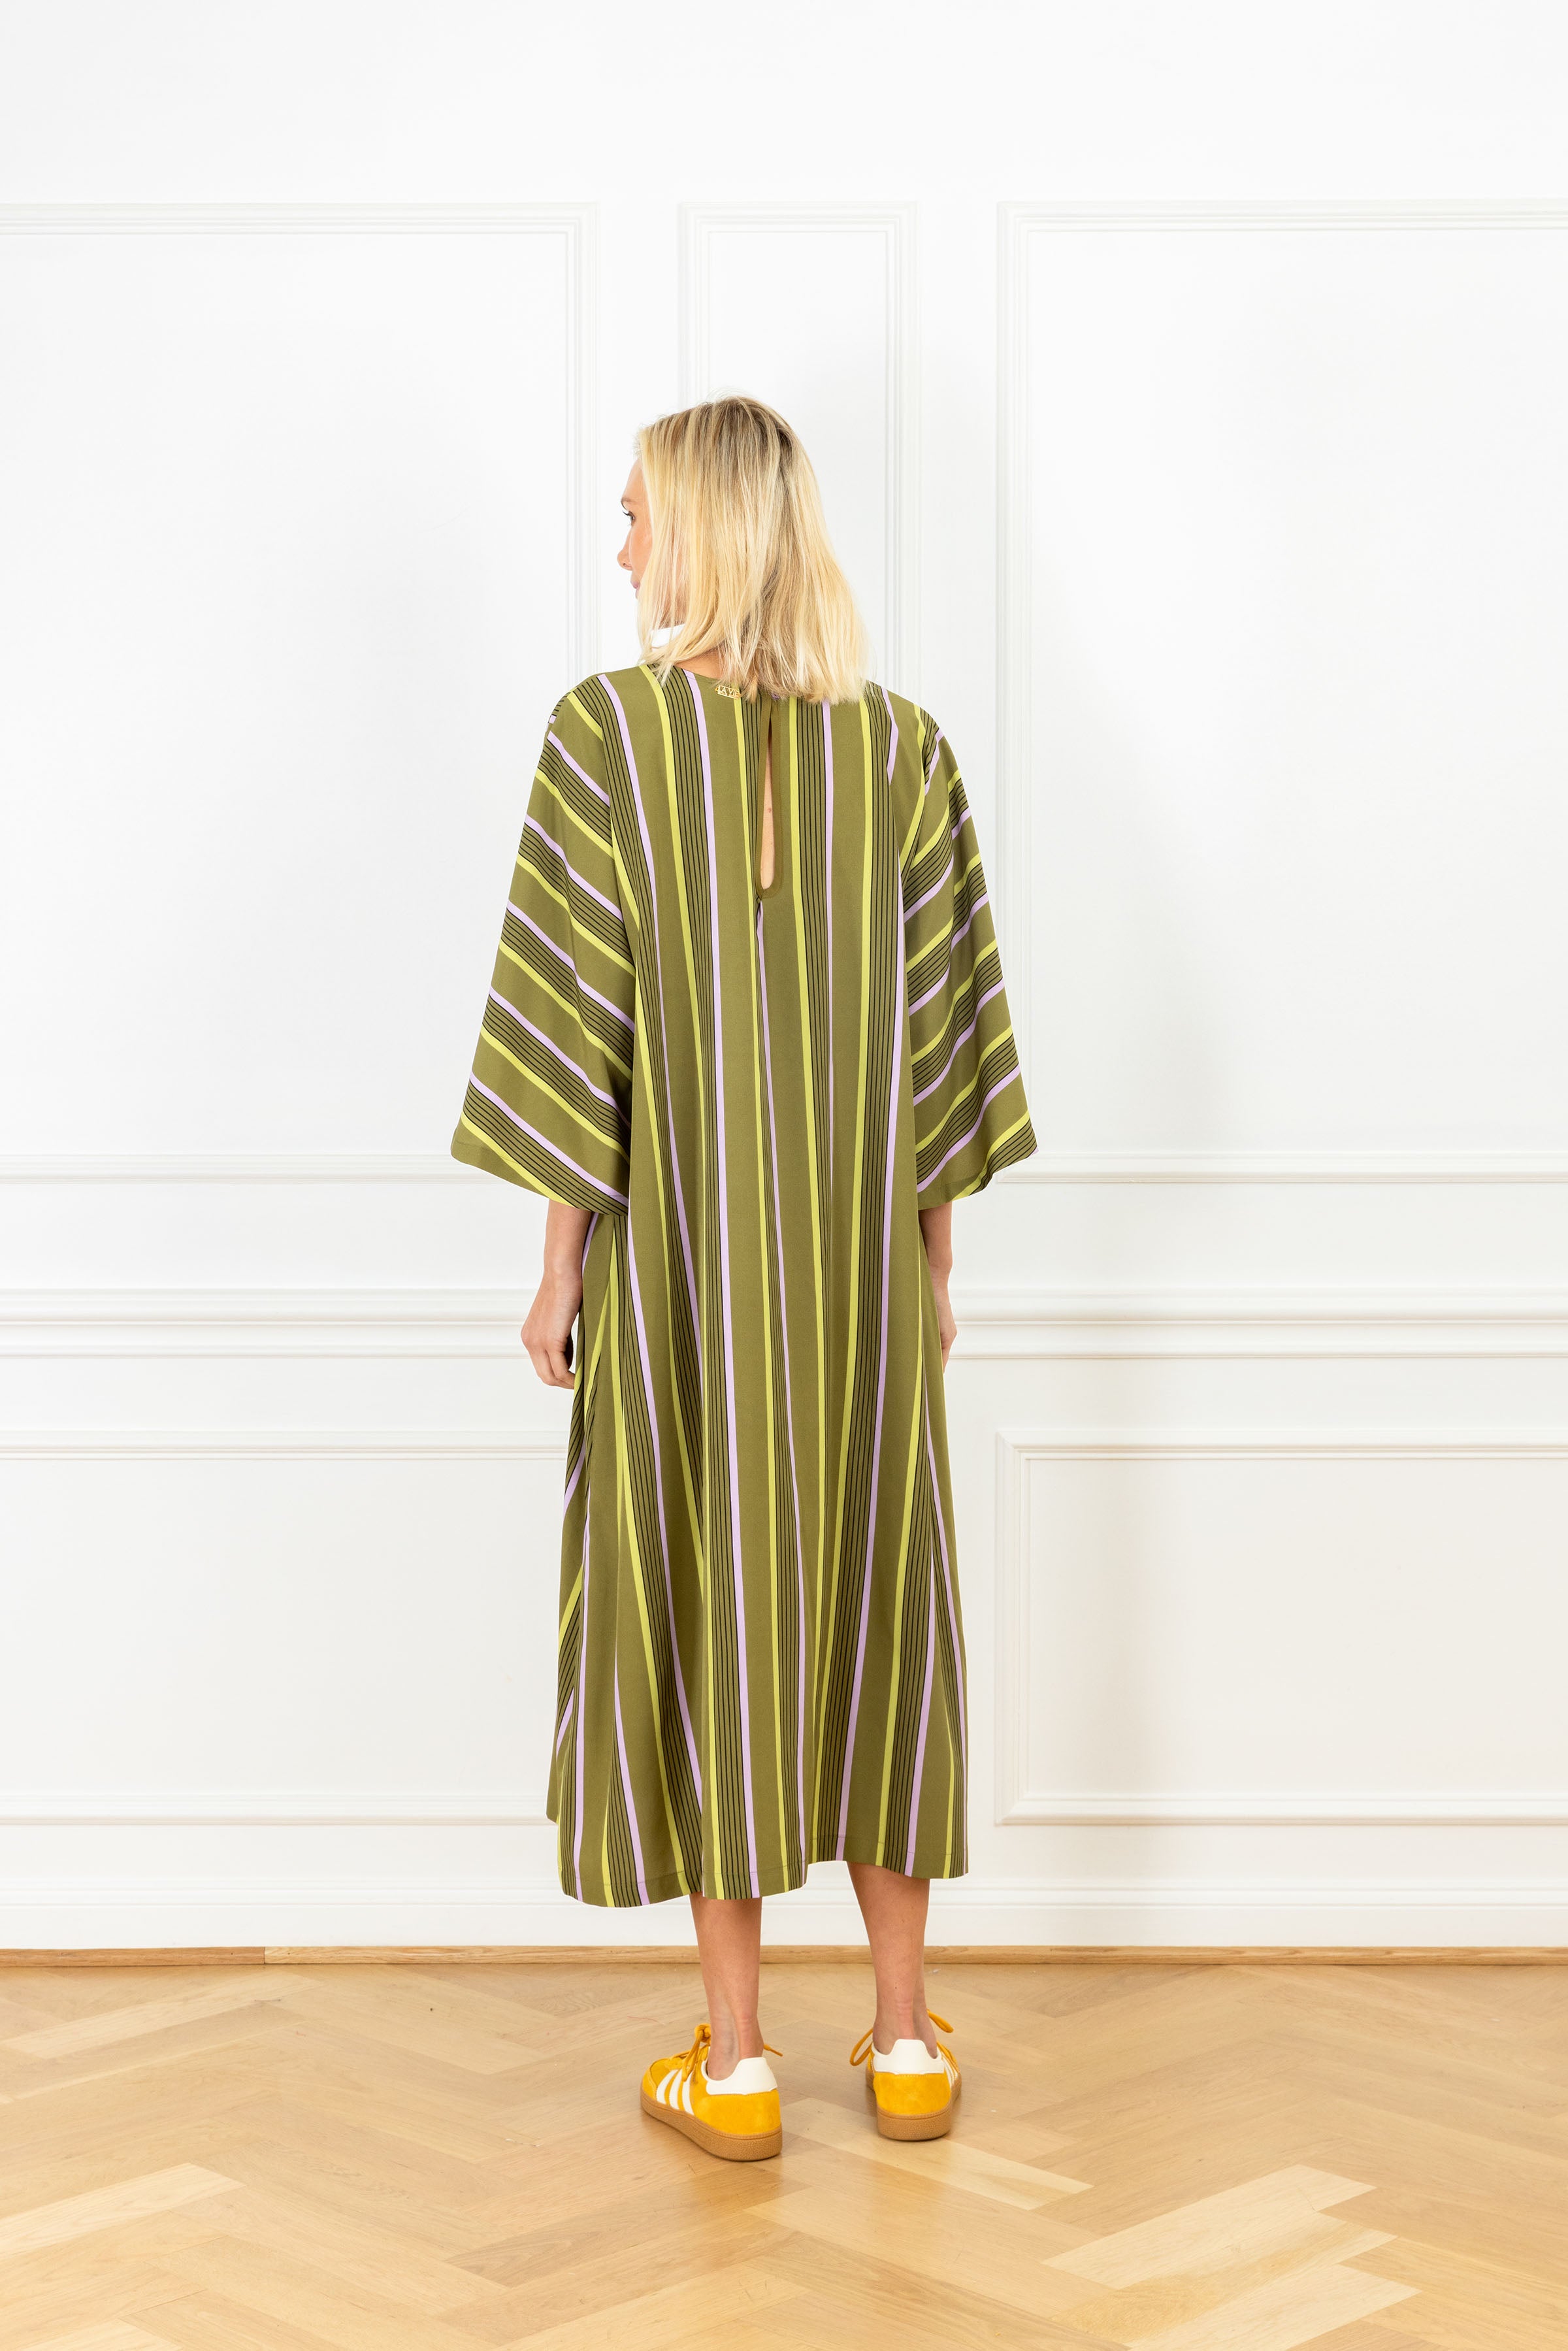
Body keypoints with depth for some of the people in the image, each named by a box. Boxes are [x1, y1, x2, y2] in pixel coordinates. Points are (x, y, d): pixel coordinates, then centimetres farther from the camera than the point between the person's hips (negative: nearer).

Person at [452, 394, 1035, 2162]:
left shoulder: (609, 732, -10)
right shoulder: (902, 748, 0)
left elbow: (580, 1022, -10)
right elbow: (941, 1027, 2)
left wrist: (560, 1269, -2)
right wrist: (932, 1263, 11)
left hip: (682, 1253, -3)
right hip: (863, 1264, 3)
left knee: (701, 1604, 5)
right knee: (873, 1601, 12)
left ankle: (735, 2061, 11)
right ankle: (905, 2036, 19)